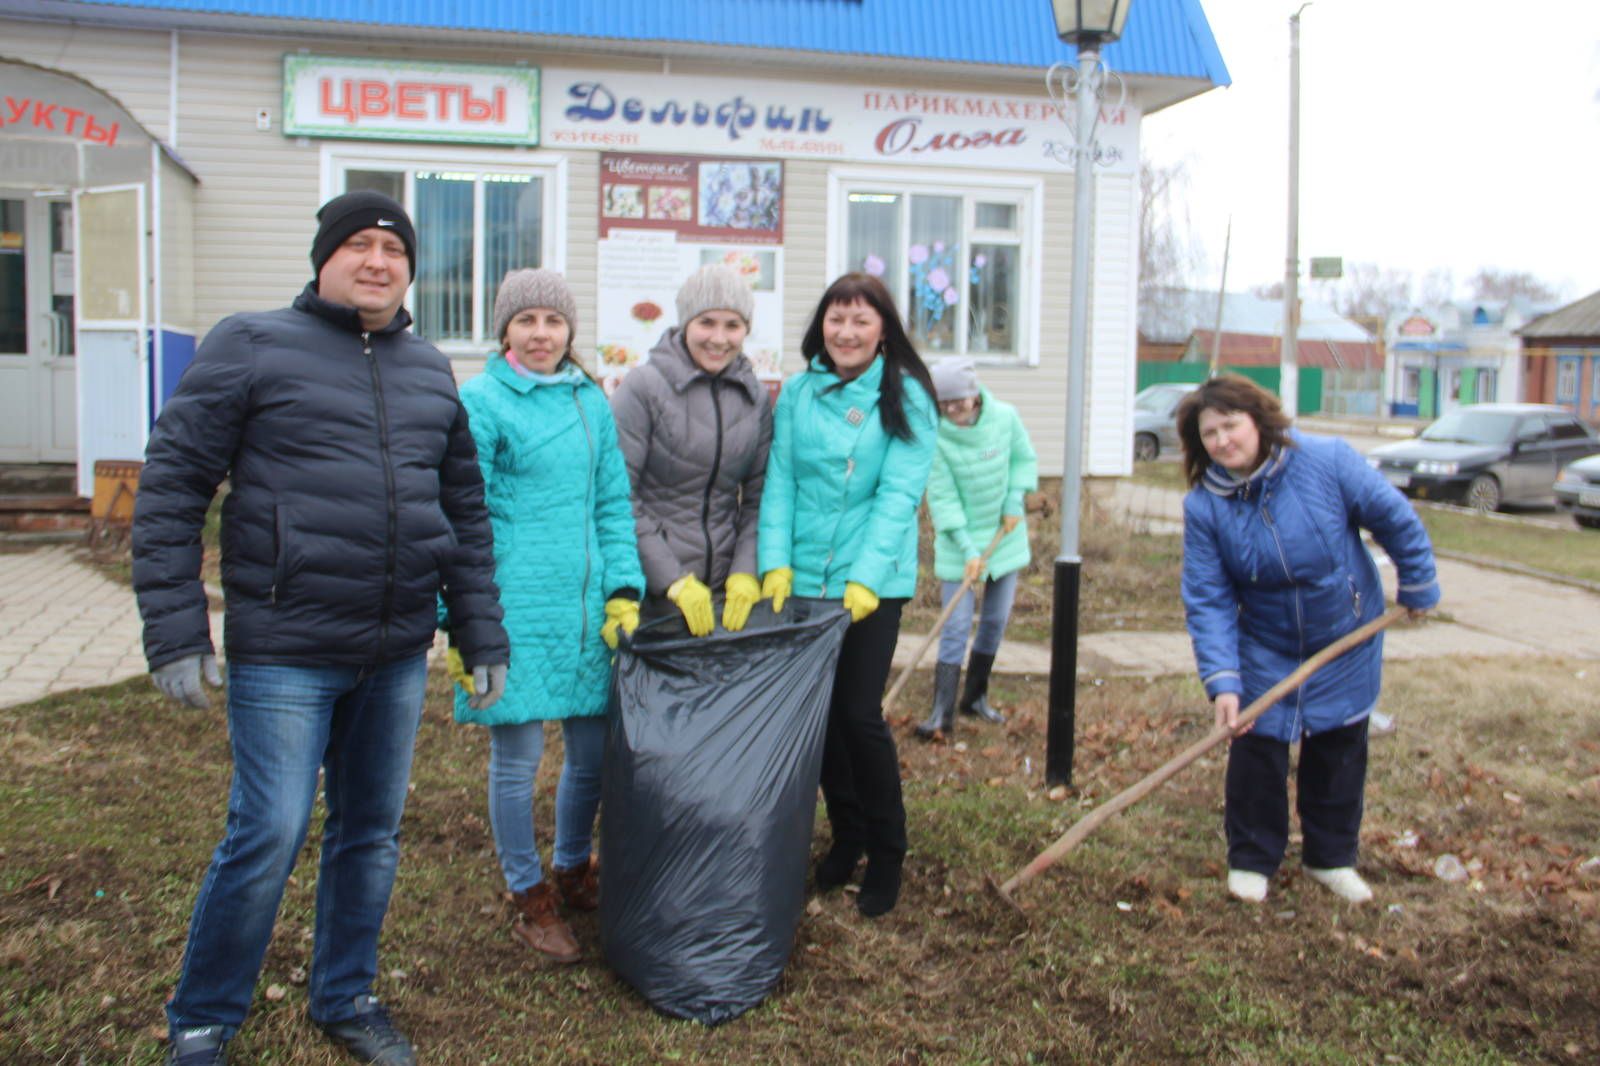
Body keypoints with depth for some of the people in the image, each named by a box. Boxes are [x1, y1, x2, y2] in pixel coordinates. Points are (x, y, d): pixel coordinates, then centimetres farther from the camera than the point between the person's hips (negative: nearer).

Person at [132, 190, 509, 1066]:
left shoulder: (431, 372, 12)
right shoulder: (252, 347, -3)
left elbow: (466, 513, 15)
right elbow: (171, 486, -6)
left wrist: (483, 639, 12)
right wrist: (175, 632, -11)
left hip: (398, 653, 5)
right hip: (283, 652, -5)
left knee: (373, 833, 14)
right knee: (268, 836, -3)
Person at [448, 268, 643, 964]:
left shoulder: (592, 402, 12)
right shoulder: (480, 402, -4)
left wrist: (623, 590, 5)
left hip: (586, 603, 5)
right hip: (517, 600, -5)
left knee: (593, 749, 11)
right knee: (518, 754, 2)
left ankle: (574, 873, 34)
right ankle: (528, 900, 21)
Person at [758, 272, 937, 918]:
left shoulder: (906, 398, -3)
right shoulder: (797, 393, 6)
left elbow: (899, 493, -11)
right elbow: (780, 481, 2)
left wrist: (865, 578, -19)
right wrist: (775, 562, -10)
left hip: (873, 581, -3)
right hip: (802, 576, 4)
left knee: (859, 714, -5)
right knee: (818, 710, 9)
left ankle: (886, 853, 15)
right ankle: (846, 835, 29)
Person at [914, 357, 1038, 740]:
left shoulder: (1005, 417, -10)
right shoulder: (935, 436, -19)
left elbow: (1025, 459, 7)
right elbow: (942, 498, -17)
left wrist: (1014, 501, -7)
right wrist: (967, 549, -22)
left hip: (1005, 535, 4)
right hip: (960, 542, -4)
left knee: (996, 621, 10)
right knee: (956, 628, -8)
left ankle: (975, 697, 26)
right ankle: (943, 712, -5)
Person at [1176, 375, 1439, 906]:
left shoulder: (1326, 461, -20)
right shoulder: (1204, 505, -17)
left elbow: (1395, 519, -7)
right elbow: (1207, 599, -18)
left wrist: (1418, 588, 2)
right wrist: (1222, 679, -27)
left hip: (1346, 644, 1)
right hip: (1265, 652, 0)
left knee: (1339, 752, 12)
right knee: (1256, 751, -1)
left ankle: (1331, 858, 31)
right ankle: (1251, 860, 19)